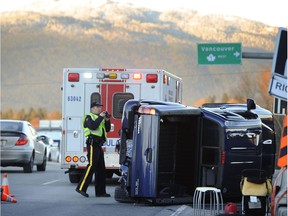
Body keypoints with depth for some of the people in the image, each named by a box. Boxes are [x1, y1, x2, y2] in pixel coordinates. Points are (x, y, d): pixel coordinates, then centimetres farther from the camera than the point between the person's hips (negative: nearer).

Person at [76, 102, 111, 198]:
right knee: (92, 165, -17)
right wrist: (101, 117, -16)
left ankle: (100, 191, 10)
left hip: (99, 146, 9)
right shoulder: (89, 117, -2)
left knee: (101, 168, 8)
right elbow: (93, 126, -21)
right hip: (92, 144, -9)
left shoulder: (99, 118, 24)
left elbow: (107, 129, 20)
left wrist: (107, 120, 4)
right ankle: (81, 188, -18)